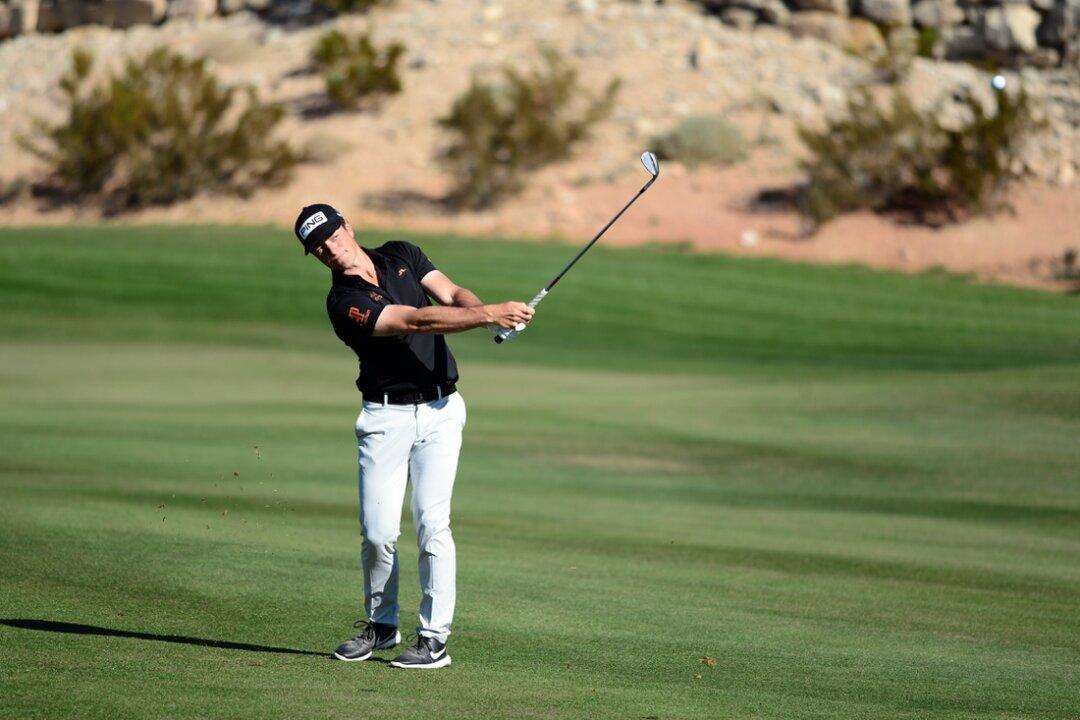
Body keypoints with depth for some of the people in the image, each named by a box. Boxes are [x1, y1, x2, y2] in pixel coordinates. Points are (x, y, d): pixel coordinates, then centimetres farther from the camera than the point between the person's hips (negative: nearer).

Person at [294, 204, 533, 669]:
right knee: (378, 531, -5)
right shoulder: (343, 303, -10)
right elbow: (416, 320, -20)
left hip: (440, 410, 2)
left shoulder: (402, 256, 8)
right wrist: (489, 315, -28)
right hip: (386, 417, -2)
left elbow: (451, 294, -3)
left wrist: (489, 312, -27)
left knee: (431, 522, -9)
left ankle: (435, 638, -4)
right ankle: (380, 624, 20)